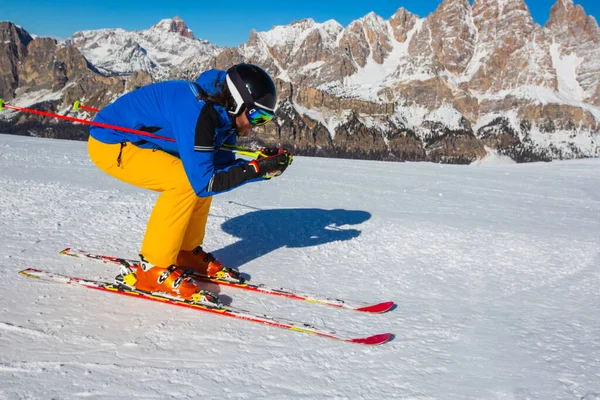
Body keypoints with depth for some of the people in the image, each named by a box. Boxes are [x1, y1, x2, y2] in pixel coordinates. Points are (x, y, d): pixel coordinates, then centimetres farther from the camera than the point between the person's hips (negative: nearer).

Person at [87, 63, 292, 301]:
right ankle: (153, 269, -12)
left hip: (135, 138, 9)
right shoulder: (198, 114, -31)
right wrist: (257, 169, -27)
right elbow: (204, 183, -29)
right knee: (186, 182, -24)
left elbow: (222, 166, 1)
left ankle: (187, 253, 15)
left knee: (202, 176, 4)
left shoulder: (223, 111, -3)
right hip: (109, 144, -9)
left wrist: (264, 164, -13)